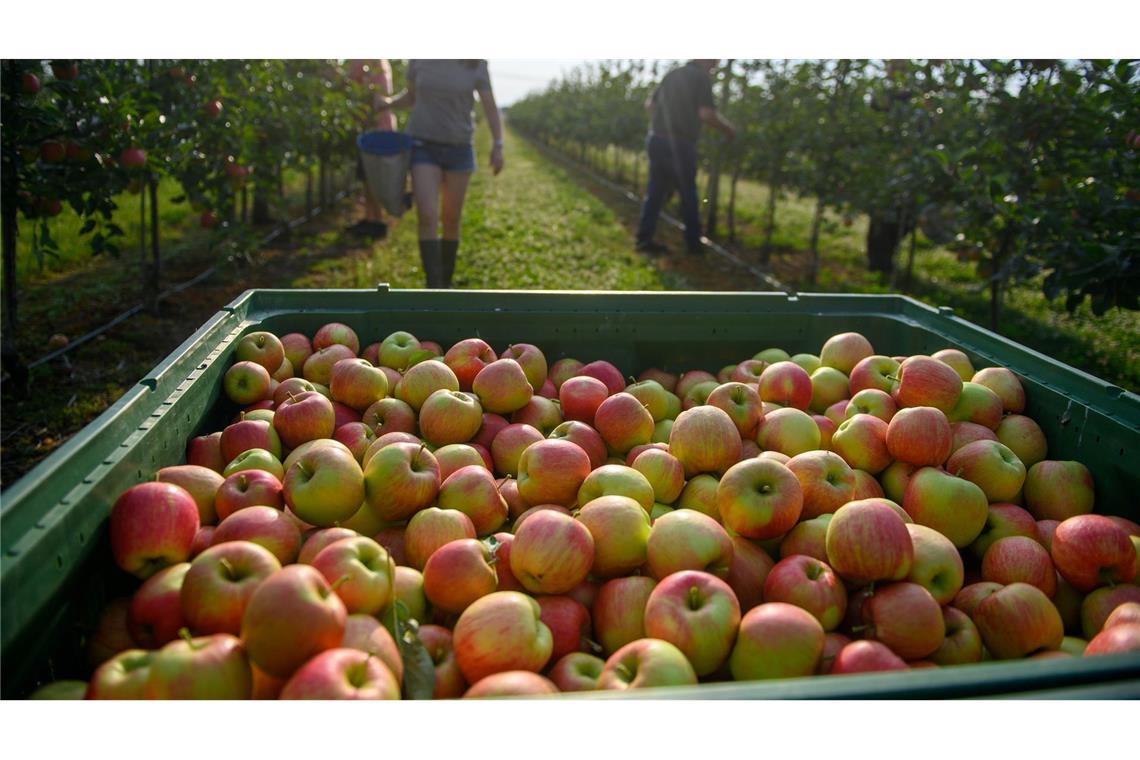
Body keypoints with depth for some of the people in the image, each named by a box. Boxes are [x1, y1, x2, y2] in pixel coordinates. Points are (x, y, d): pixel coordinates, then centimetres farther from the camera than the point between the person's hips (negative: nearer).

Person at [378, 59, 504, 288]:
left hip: (459, 149, 1)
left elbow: (491, 107, -2)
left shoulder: (476, 65, -4)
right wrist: (388, 103, -4)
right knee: (427, 218, -16)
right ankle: (433, 289, -16)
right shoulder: (419, 59, 0)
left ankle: (446, 283, 25)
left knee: (451, 220, 7)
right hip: (423, 146, 0)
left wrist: (498, 145, -15)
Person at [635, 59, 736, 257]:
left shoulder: (672, 74, 14)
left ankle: (644, 238, 5)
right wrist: (727, 128, -1)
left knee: (655, 192, 9)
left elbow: (650, 104, 22)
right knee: (688, 195, 6)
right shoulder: (701, 77, -6)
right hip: (680, 143, -6)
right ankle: (693, 243, 14)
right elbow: (706, 114, -17)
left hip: (656, 139, 6)